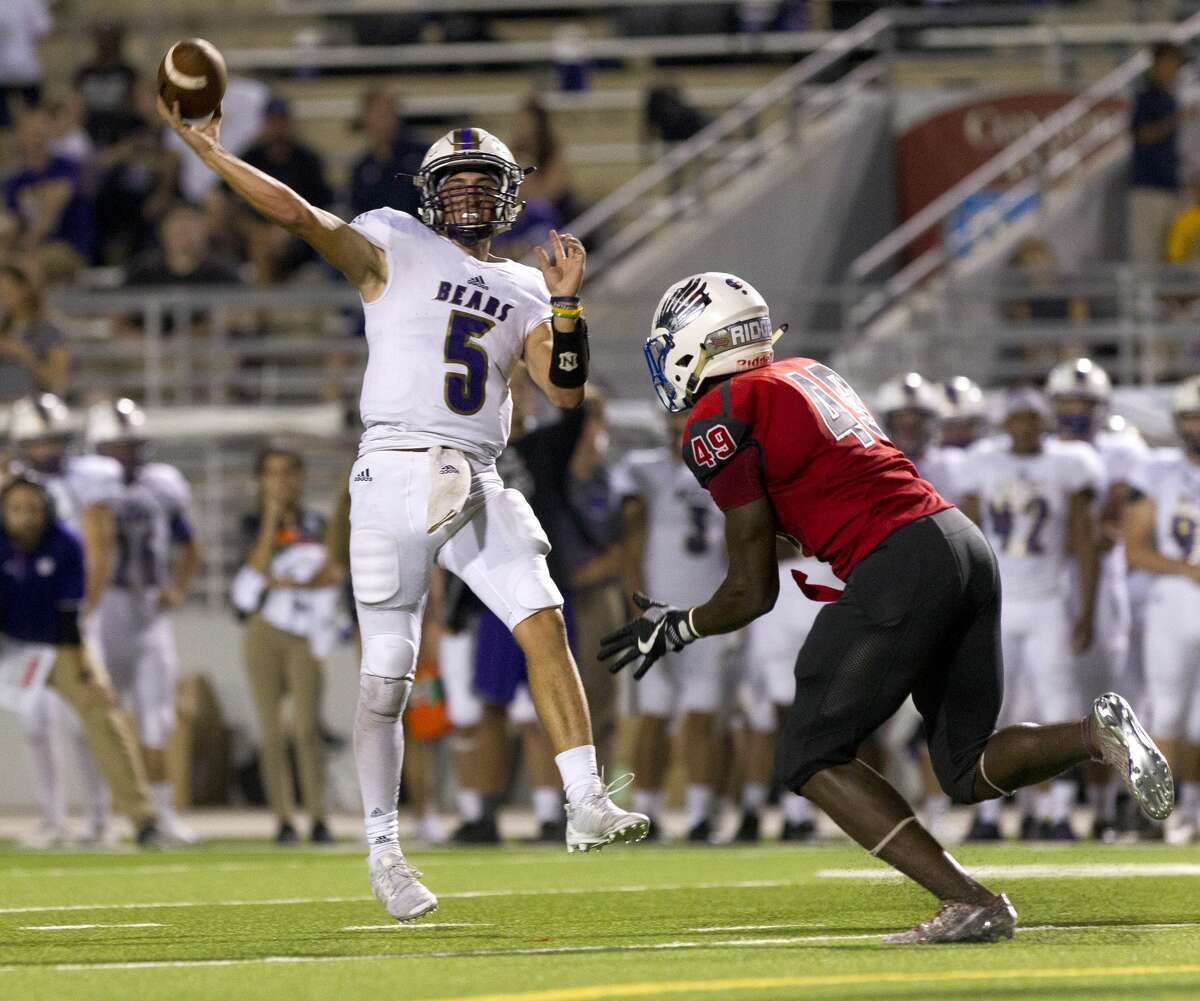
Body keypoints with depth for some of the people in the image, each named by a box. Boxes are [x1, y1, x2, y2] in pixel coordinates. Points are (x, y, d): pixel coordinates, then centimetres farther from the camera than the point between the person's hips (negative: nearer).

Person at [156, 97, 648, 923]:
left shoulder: (524, 291, 17)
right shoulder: (397, 248, 5)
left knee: (545, 622, -13)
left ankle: (586, 805, -15)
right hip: (397, 473, -4)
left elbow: (566, 391, 9)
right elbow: (300, 215, -6)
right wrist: (210, 153, -15)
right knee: (388, 673, -1)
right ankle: (384, 849, 10)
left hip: (480, 484, 4)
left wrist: (566, 303, -3)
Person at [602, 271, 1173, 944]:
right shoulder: (811, 374, 23)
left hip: (898, 566, -8)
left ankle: (971, 904, -8)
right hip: (965, 540, 8)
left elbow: (753, 592, 0)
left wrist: (675, 629, 15)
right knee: (969, 772, 18)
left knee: (813, 759, 4)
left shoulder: (719, 421, -2)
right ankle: (1098, 734, -8)